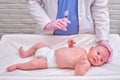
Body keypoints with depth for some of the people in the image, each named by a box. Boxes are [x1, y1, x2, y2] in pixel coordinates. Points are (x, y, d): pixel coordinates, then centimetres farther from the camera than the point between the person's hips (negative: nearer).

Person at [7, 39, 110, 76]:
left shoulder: (86, 64, -20)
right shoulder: (83, 50, 0)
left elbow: (78, 74, -35)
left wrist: (80, 63, -52)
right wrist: (71, 45, -1)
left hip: (51, 61, -7)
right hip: (52, 52, 7)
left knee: (34, 63, -20)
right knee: (38, 44, 13)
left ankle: (17, 65, 4)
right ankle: (25, 54, 34)